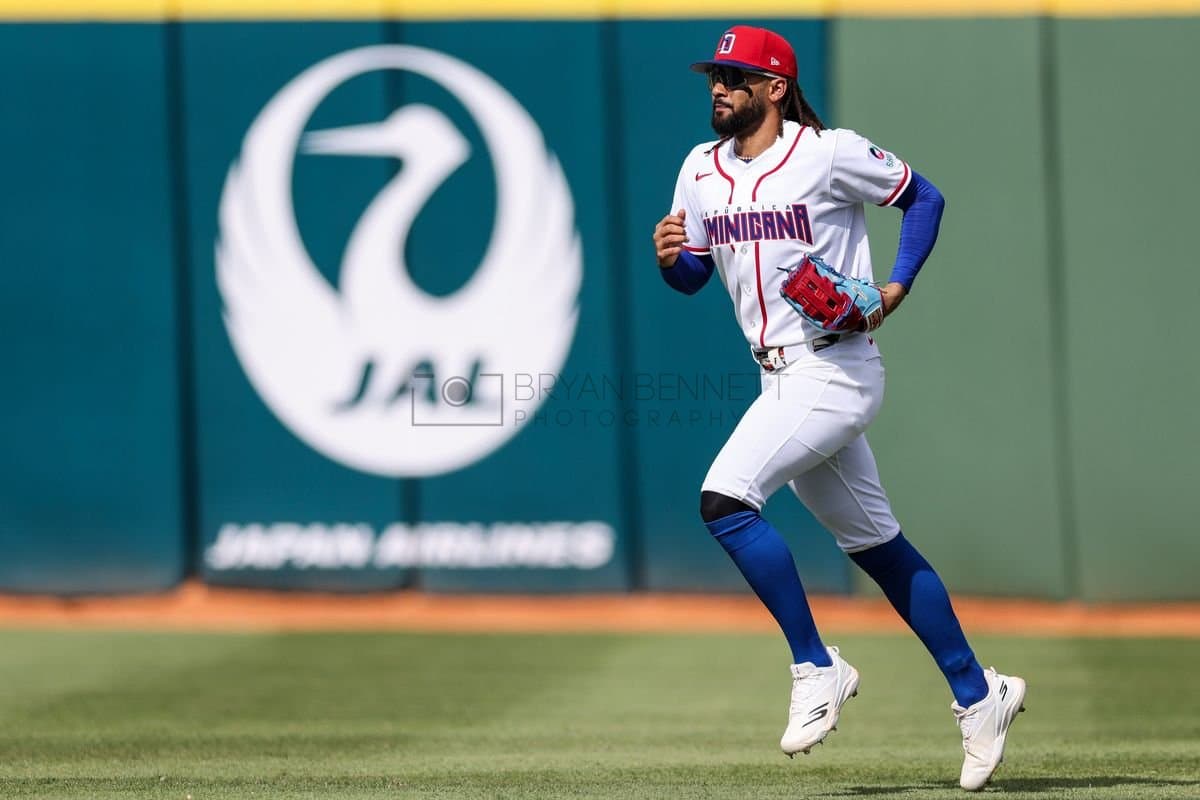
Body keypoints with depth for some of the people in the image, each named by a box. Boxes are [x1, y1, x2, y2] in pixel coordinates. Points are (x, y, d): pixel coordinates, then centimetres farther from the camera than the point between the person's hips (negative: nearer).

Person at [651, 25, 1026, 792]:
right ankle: (978, 695, 23)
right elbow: (693, 277, 15)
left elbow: (925, 197, 1)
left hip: (835, 367, -8)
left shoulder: (830, 153, -9)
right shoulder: (701, 169, 10)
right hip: (783, 376, 8)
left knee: (725, 499, -22)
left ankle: (817, 669, -12)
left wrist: (896, 287, -10)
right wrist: (670, 257, -8)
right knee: (876, 547, 13)